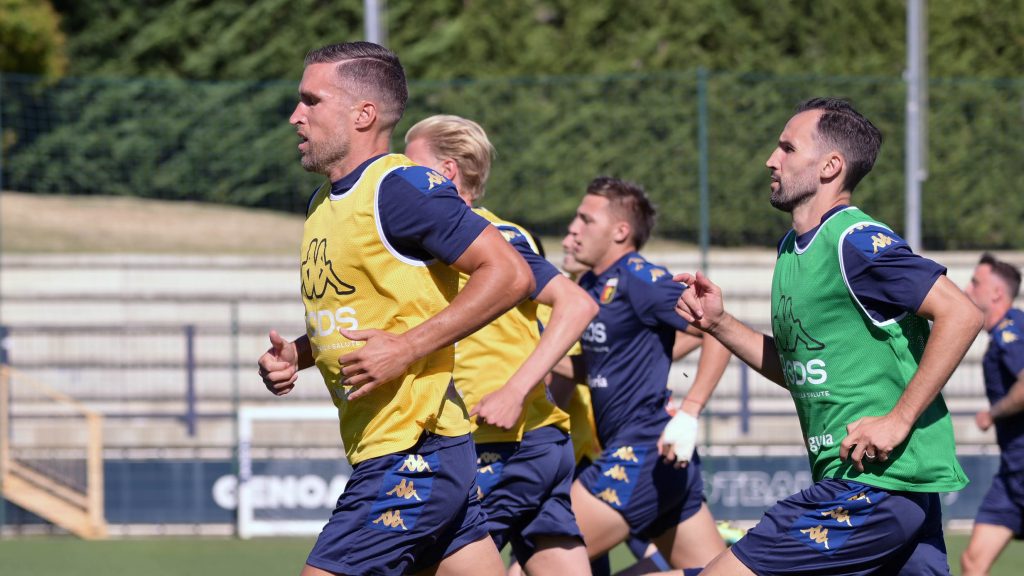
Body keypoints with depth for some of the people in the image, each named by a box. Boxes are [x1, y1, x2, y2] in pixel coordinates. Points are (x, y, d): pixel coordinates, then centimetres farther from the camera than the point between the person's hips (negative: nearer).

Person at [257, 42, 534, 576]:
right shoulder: (323, 206, 16)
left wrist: (406, 349, -21)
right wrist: (293, 356, 7)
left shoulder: (401, 187, -13)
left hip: (409, 458, -9)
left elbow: (509, 274, -18)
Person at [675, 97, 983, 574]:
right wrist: (718, 324, 14)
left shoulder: (856, 243, -13)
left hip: (872, 480, -10)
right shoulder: (792, 248, 17)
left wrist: (898, 420, -20)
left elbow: (961, 315, -20)